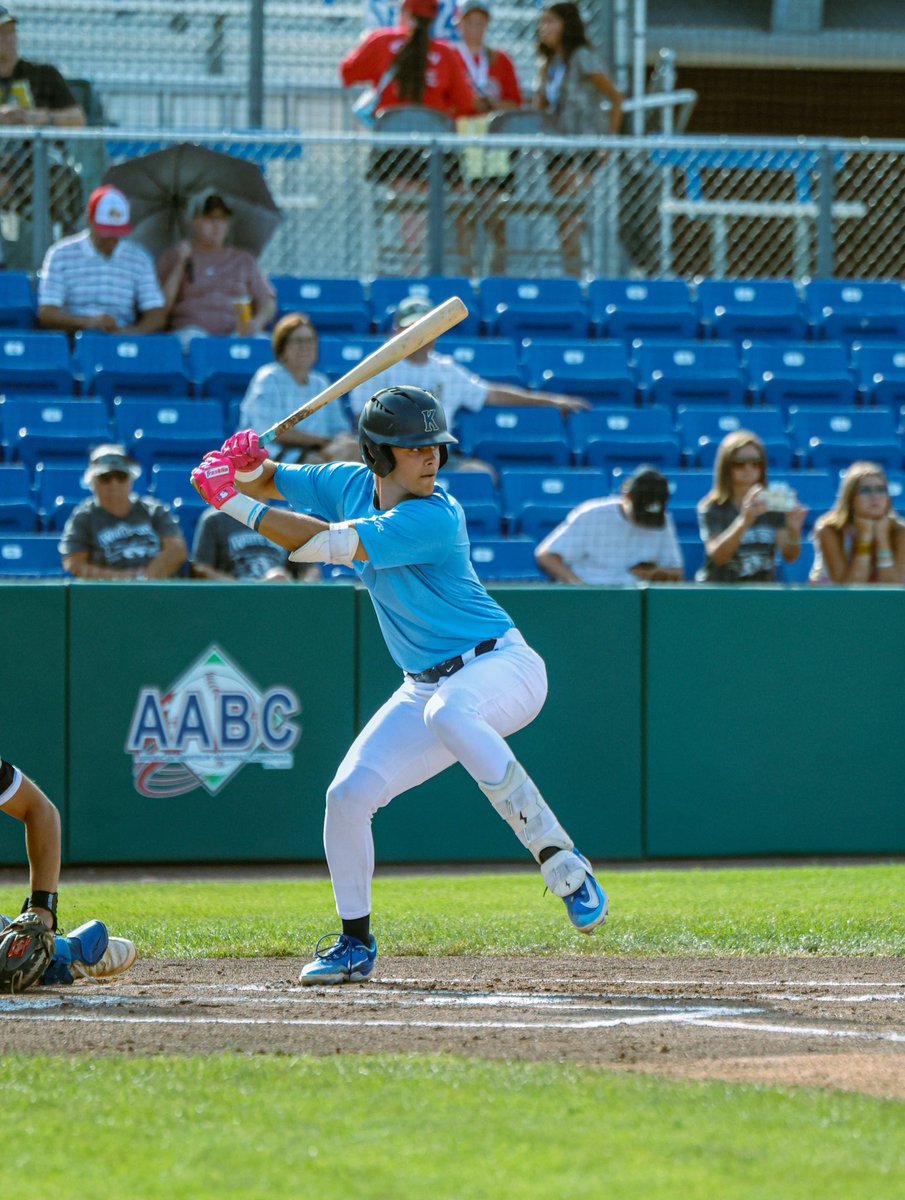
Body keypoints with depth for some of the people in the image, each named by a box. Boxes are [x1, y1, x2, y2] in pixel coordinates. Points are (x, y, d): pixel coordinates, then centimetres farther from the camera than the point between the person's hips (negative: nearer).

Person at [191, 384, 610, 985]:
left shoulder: (435, 518, -23)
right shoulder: (352, 484, 0)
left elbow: (326, 544, -28)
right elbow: (268, 484, 10)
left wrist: (237, 506, -25)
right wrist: (249, 466, -15)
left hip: (503, 666, -8)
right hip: (427, 685, 8)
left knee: (448, 711, -41)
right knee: (348, 794, -4)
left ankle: (561, 861, -38)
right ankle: (356, 944, 16)